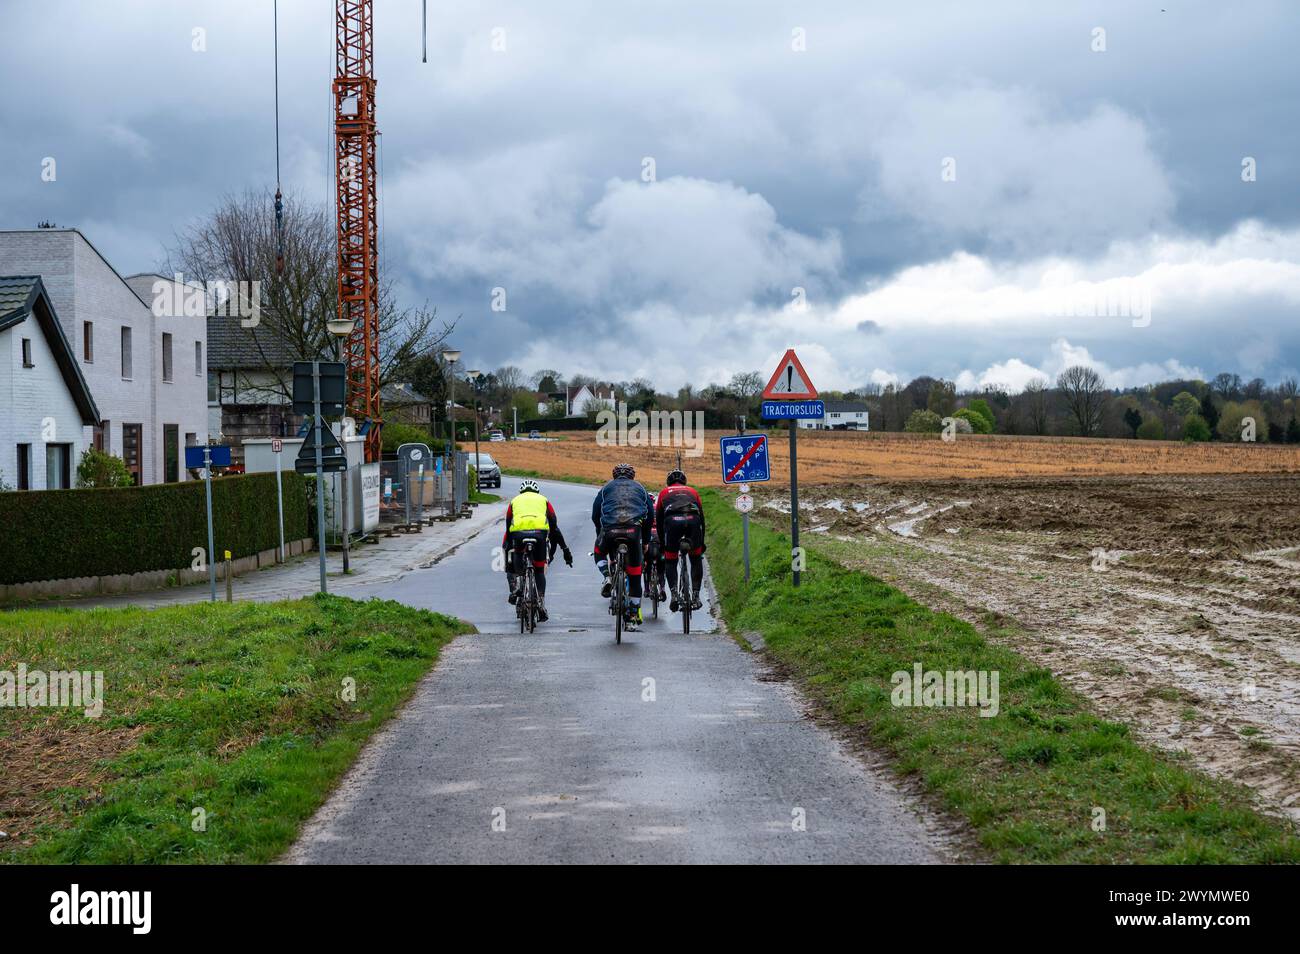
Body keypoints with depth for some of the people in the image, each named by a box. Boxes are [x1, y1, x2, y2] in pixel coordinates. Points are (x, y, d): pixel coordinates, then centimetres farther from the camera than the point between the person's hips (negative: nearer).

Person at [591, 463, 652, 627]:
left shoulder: (607, 488, 24)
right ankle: (634, 612, 14)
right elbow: (649, 516, 25)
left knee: (599, 551, 31)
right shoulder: (640, 489, 26)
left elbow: (595, 515, 19)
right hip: (634, 530, 0)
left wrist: (600, 535, 29)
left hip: (610, 528, 0)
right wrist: (645, 542, 32)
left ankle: (607, 577, 2)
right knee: (634, 570, 12)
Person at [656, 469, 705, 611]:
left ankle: (674, 594, -8)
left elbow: (658, 520, 29)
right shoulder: (692, 491, 34)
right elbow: (701, 516, 33)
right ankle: (695, 596, 9)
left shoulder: (664, 492, 32)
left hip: (672, 521, -1)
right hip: (693, 520, 1)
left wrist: (662, 543, 35)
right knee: (696, 560, 18)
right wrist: (702, 542, 39)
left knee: (670, 562, 13)